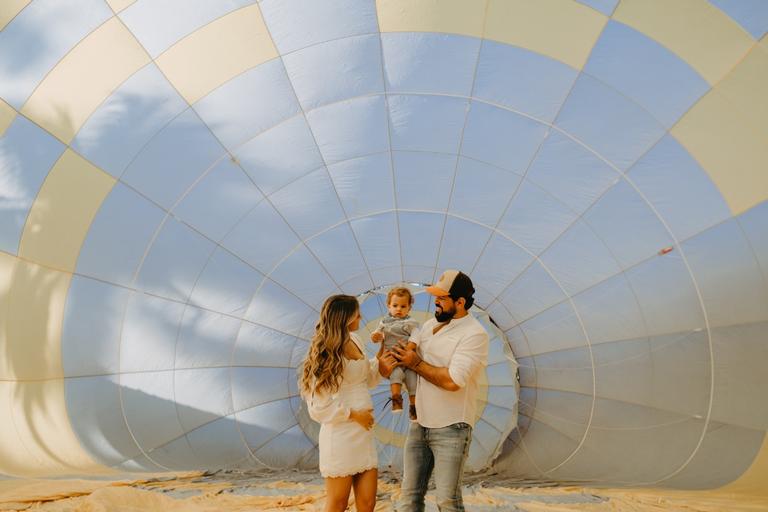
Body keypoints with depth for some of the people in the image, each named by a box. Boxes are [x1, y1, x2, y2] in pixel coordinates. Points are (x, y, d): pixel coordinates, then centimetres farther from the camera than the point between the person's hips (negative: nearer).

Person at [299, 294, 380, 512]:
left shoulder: (355, 341, 8)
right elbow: (318, 408, -12)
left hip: (364, 433, 7)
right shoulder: (324, 355, -12)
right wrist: (354, 414, -13)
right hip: (340, 435, -6)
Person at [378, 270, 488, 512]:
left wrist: (416, 363, -12)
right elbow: (408, 355, 12)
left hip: (451, 429, -7)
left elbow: (453, 381, -23)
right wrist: (386, 363, -12)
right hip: (419, 425, 7)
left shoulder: (475, 334, -13)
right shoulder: (430, 324, 10)